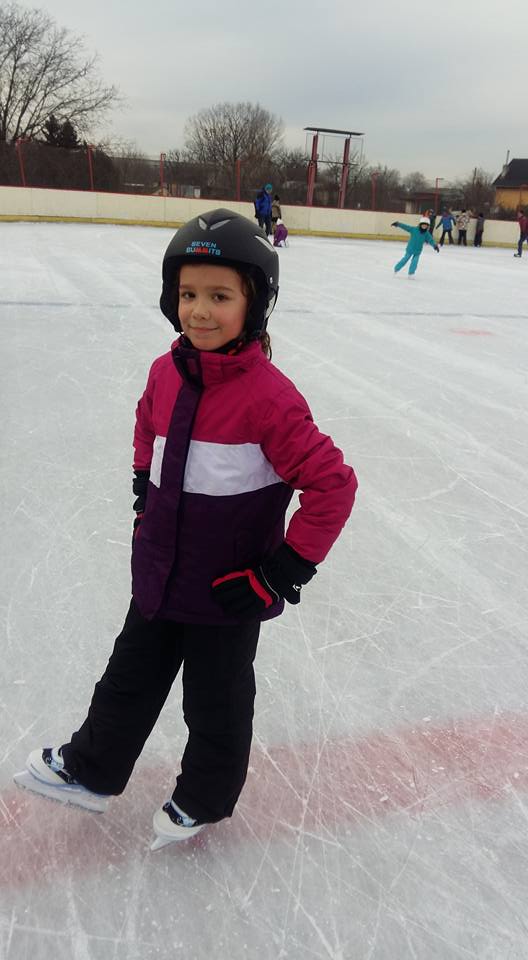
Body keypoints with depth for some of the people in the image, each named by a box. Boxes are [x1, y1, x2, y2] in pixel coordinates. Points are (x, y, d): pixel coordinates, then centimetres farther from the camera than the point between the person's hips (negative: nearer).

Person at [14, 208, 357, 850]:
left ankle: (205, 798, 44)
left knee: (215, 702, 17)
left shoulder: (268, 397, -25)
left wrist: (285, 571, -19)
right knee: (130, 680, 24)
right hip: (160, 575, 6)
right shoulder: (166, 372, -4)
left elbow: (333, 484, -23)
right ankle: (91, 771, 48)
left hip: (227, 593, -5)